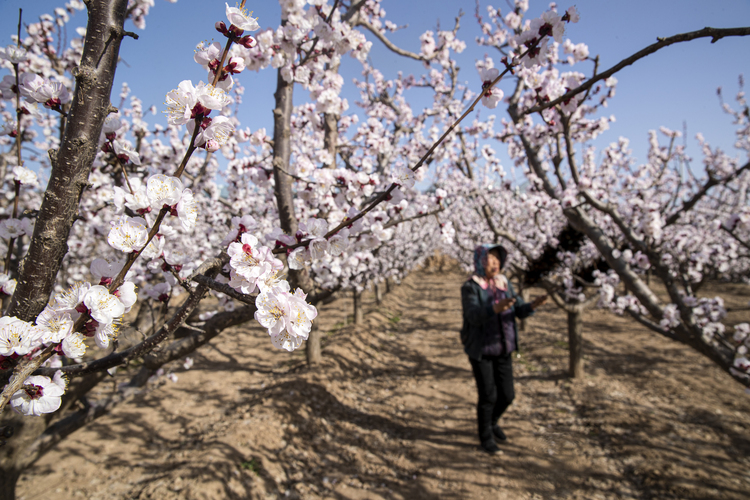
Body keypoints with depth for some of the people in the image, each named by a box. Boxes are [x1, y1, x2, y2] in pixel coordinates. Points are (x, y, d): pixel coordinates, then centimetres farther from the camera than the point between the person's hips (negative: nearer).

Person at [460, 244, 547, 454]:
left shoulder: (504, 283, 2)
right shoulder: (470, 287, -16)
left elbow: (520, 310, -3)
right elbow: (474, 316, -31)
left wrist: (533, 305, -26)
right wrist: (496, 308, -49)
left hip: (502, 349, 6)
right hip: (479, 350, -5)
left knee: (507, 395, 11)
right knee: (488, 396, 1)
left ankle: (491, 421, 42)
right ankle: (486, 437, 26)